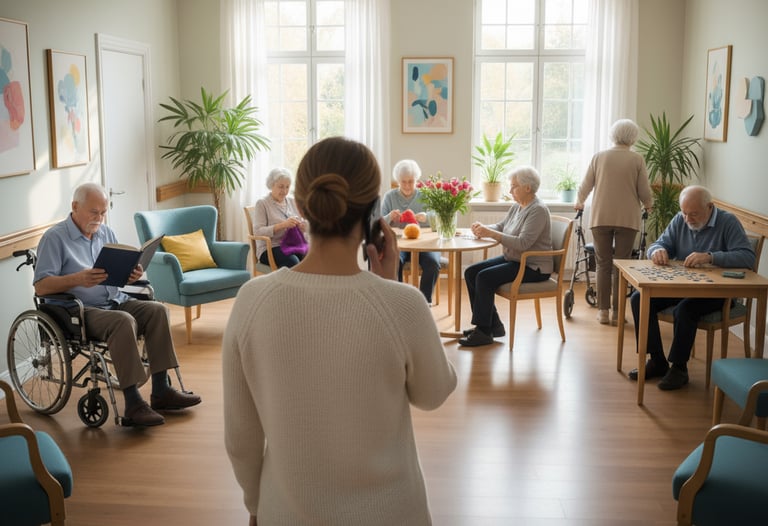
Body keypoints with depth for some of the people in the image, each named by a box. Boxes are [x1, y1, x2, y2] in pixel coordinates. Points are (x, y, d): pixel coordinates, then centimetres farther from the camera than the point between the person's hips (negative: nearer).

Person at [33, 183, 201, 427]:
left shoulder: (105, 232, 16)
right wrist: (77, 279, -29)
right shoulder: (55, 238, -5)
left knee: (157, 310, -18)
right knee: (123, 321, -34)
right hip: (81, 311, -7)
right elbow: (41, 287, -12)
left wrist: (132, 274, -6)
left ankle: (160, 391, -15)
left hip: (116, 301, 7)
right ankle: (133, 405, -33)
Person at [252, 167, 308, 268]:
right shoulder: (262, 203, 2)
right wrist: (282, 225, -22)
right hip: (270, 248, -5)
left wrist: (303, 226, -7)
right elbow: (258, 232, -9)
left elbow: (303, 224, 20)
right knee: (293, 262, -36)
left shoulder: (293, 202, 18)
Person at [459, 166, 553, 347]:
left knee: (484, 277, -24)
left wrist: (491, 233, -29)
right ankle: (493, 325, 1)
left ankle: (483, 332, -15)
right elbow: (501, 226, 20)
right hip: (512, 259, 10)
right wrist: (483, 228, -2)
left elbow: (523, 243, -27)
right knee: (470, 272, -3)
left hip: (533, 267, -10)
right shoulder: (516, 207, 10)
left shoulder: (538, 210, -18)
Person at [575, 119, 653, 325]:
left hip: (600, 217, 2)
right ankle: (616, 312, 7)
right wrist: (648, 205, 21)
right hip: (627, 219, -1)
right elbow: (644, 192, 0)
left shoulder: (599, 156, 4)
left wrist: (579, 202, 27)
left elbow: (585, 186, 7)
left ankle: (603, 310, 11)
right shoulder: (637, 159, -1)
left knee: (603, 264, 9)